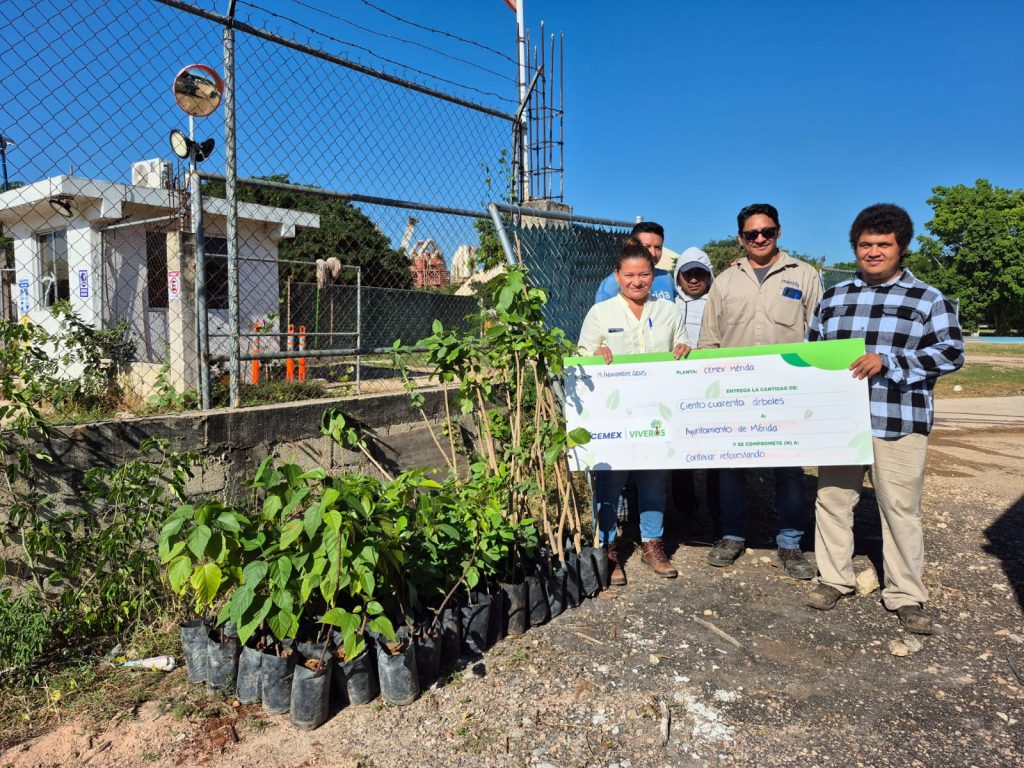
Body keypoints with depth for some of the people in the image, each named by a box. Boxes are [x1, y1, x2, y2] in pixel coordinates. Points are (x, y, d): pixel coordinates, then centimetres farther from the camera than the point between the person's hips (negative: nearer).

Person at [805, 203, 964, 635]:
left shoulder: (927, 299, 3)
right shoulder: (834, 297, 13)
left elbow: (951, 352, -6)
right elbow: (813, 351, 18)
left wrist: (887, 360, -18)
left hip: (898, 423, -3)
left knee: (900, 508, 3)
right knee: (832, 499, 9)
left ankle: (906, 596, 17)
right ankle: (833, 579, 25)